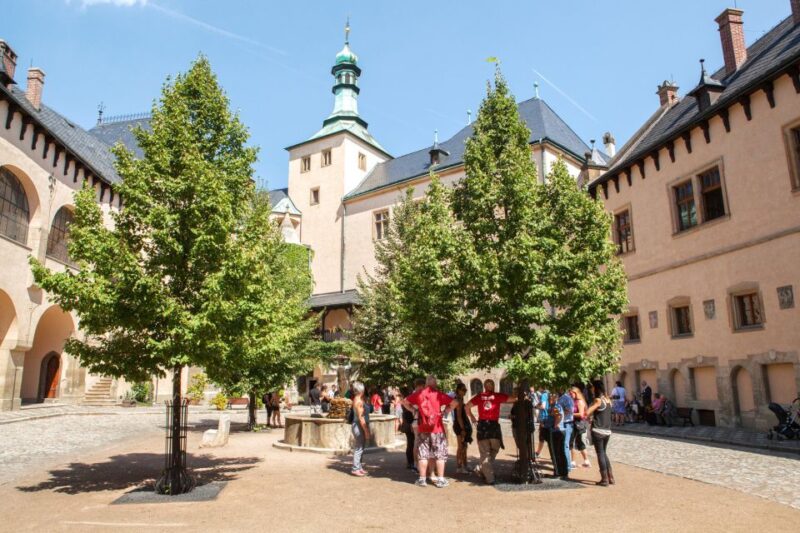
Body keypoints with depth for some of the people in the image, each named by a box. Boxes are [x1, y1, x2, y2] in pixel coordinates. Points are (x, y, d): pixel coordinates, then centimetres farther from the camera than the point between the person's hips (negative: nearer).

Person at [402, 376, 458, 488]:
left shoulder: (418, 394, 3)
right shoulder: (439, 394, -4)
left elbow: (405, 402, 11)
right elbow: (454, 403, -8)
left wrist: (414, 410, 15)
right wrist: (446, 411, 3)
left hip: (422, 429, 2)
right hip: (437, 428, -2)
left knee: (423, 454, 9)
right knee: (440, 454, 6)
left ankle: (422, 479, 13)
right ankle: (440, 479, 7)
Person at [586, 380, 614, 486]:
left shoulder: (598, 400, -13)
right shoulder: (608, 400, 8)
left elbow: (587, 412, -19)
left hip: (598, 431, -7)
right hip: (607, 431, 7)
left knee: (600, 454, 2)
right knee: (604, 453, 19)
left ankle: (605, 479, 5)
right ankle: (611, 477, 19)